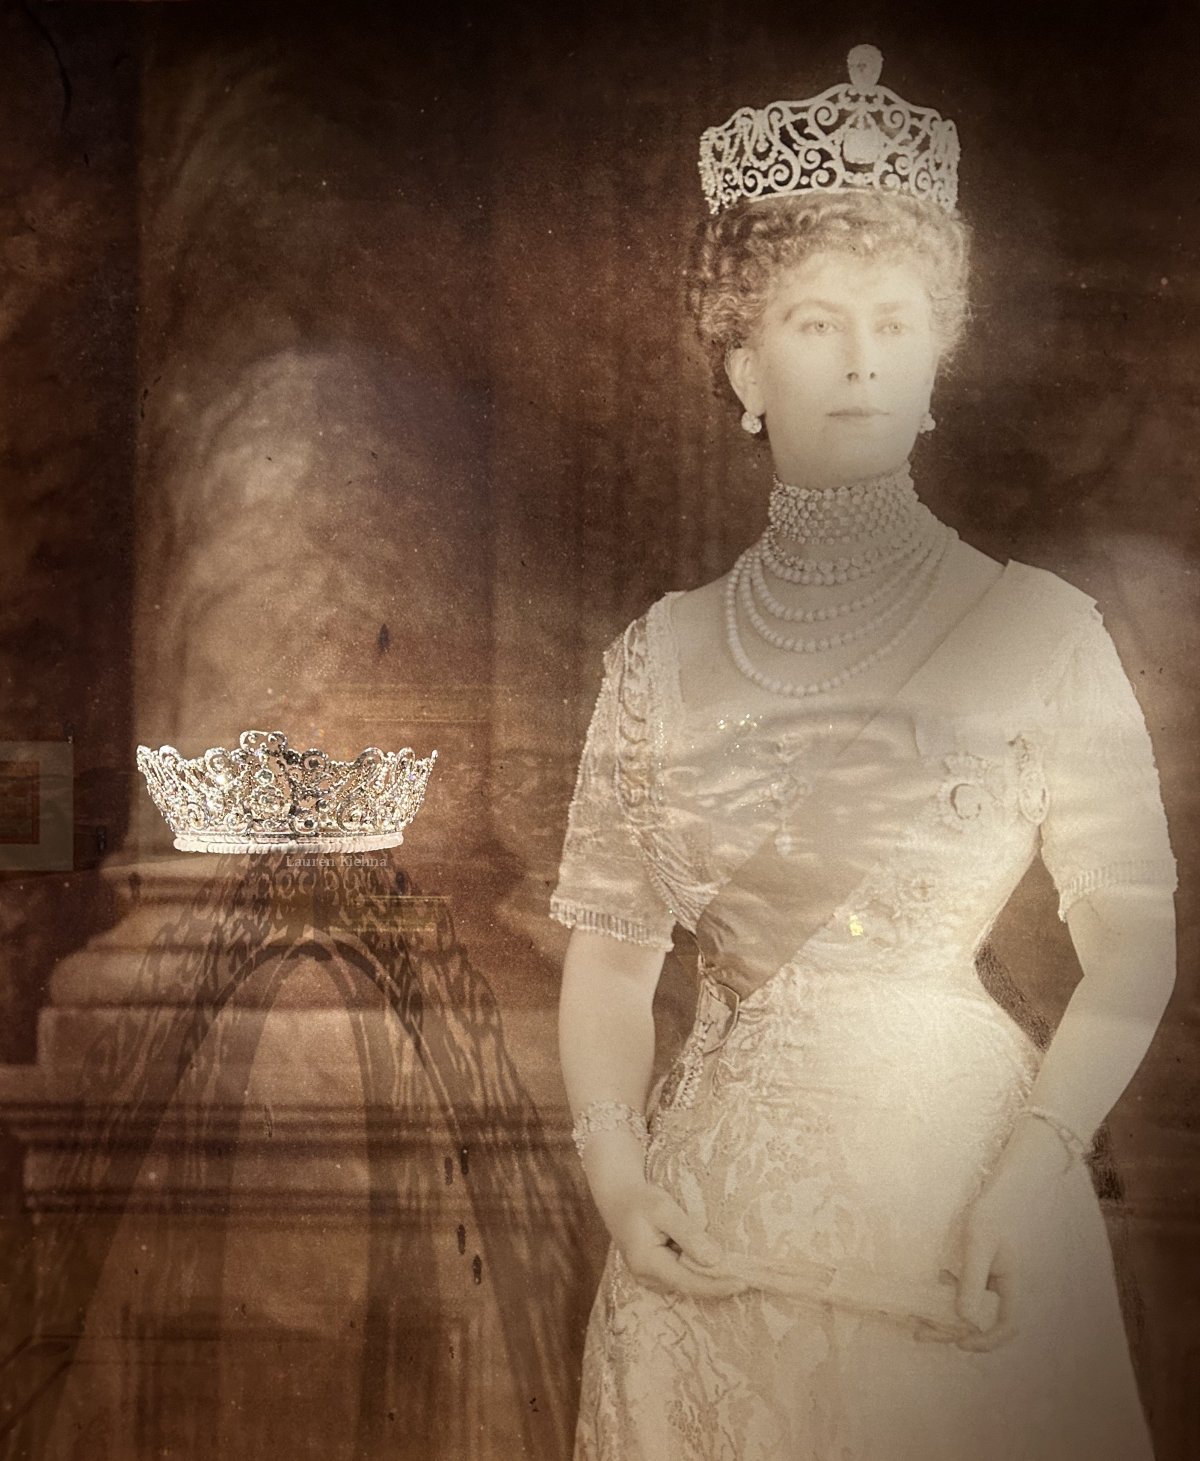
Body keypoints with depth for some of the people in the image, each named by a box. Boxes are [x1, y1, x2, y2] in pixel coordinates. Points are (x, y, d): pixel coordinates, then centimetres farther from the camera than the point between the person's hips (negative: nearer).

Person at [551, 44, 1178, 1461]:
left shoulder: (1035, 629, -4)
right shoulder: (663, 653, 1)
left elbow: (1134, 947, -6)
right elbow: (609, 947, 3)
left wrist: (1025, 1179, -15)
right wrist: (617, 1176, -9)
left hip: (958, 1192, -1)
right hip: (714, 1219, 2)